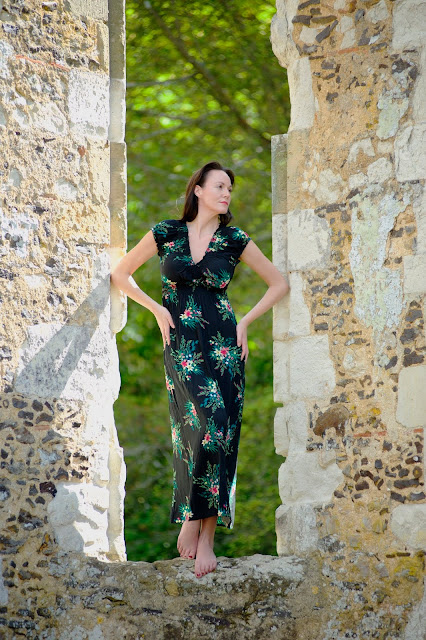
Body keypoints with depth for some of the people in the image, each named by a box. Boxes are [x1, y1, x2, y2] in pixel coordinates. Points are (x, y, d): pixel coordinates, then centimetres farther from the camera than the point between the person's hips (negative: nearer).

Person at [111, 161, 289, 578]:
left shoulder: (234, 240, 7)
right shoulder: (167, 233, 5)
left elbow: (279, 284, 15)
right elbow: (120, 274, 14)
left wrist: (245, 322, 6)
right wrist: (157, 309, 3)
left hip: (224, 346, 2)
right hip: (181, 347, -2)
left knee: (220, 435, -7)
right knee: (209, 421, -22)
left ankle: (205, 533, -3)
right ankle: (194, 519, -10)